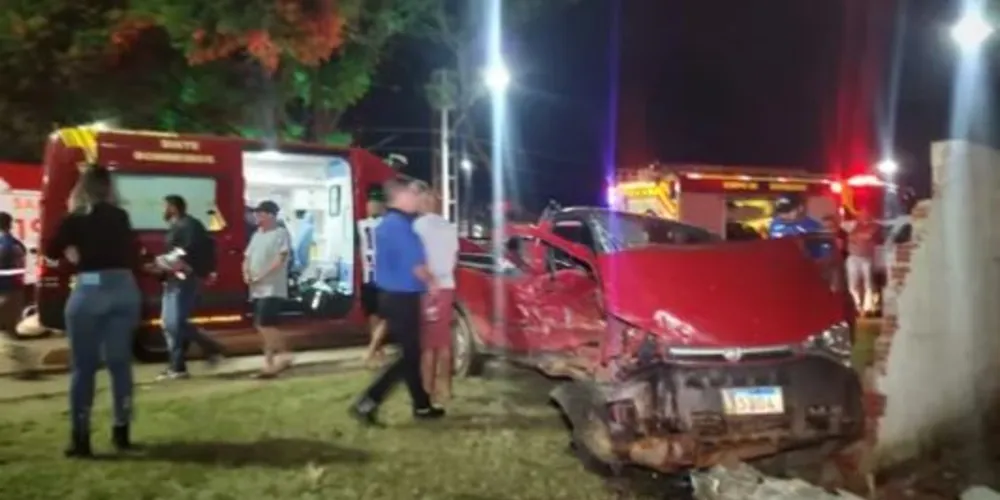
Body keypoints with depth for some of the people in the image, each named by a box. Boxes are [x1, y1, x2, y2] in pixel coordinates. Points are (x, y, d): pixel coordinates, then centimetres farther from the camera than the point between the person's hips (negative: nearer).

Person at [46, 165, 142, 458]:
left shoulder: (75, 220, -1)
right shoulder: (121, 217, 9)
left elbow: (51, 252, 9)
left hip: (90, 290, -3)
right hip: (124, 289, 3)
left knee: (83, 367, 5)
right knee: (120, 362, 12)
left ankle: (81, 439, 6)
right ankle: (122, 432, 18)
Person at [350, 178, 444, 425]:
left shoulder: (387, 223, 14)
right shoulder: (399, 225, -18)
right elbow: (415, 264, -17)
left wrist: (425, 282, 15)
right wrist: (431, 283, 1)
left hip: (393, 295, 10)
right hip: (402, 299, -10)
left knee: (411, 353, 16)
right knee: (409, 355, -3)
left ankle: (422, 405, 25)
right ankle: (366, 403, -6)